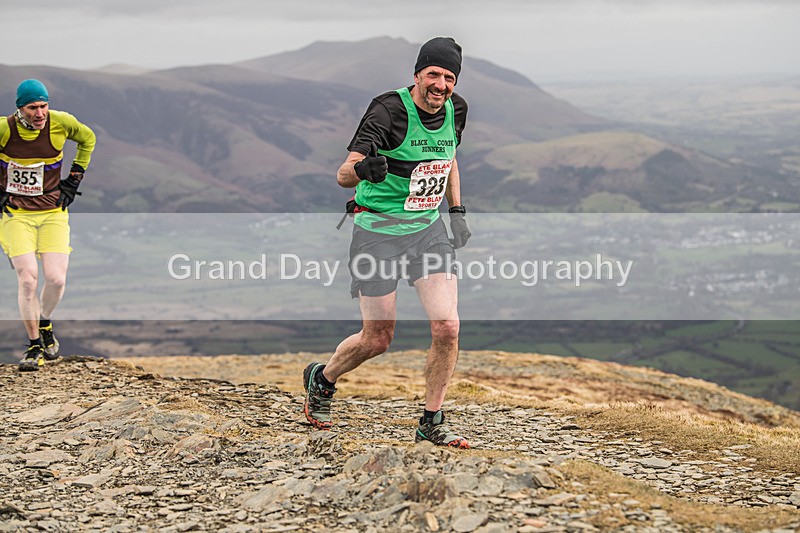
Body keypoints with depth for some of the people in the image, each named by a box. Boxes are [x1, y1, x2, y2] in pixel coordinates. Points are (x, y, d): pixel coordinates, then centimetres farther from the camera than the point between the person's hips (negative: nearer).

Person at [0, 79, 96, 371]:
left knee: (56, 279, -8)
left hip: (53, 212, 2)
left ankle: (45, 323, 24)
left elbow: (88, 139, 13)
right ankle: (34, 345, 5)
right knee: (27, 279, -12)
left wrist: (75, 178, 9)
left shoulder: (61, 123, -9)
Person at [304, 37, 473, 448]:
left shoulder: (455, 109, 1)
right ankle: (321, 379, 34)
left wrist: (456, 211, 14)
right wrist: (363, 168, -48)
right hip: (378, 231, -5)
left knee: (447, 327, -9)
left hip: (428, 228, 5)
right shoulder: (389, 110, -19)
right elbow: (343, 175, -26)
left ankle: (431, 423, 7)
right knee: (377, 340, 3)